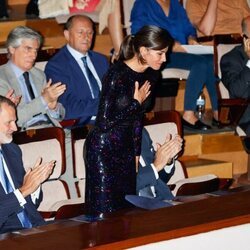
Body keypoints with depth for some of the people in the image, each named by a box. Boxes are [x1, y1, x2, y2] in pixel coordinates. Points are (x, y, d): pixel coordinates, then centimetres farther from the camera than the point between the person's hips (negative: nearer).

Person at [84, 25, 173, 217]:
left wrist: (137, 154, 14)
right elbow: (104, 123, -23)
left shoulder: (147, 75, 3)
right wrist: (137, 103, -15)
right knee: (104, 211, -5)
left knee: (126, 208, 9)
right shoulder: (118, 75, -22)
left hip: (126, 147, 8)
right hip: (103, 149, -8)